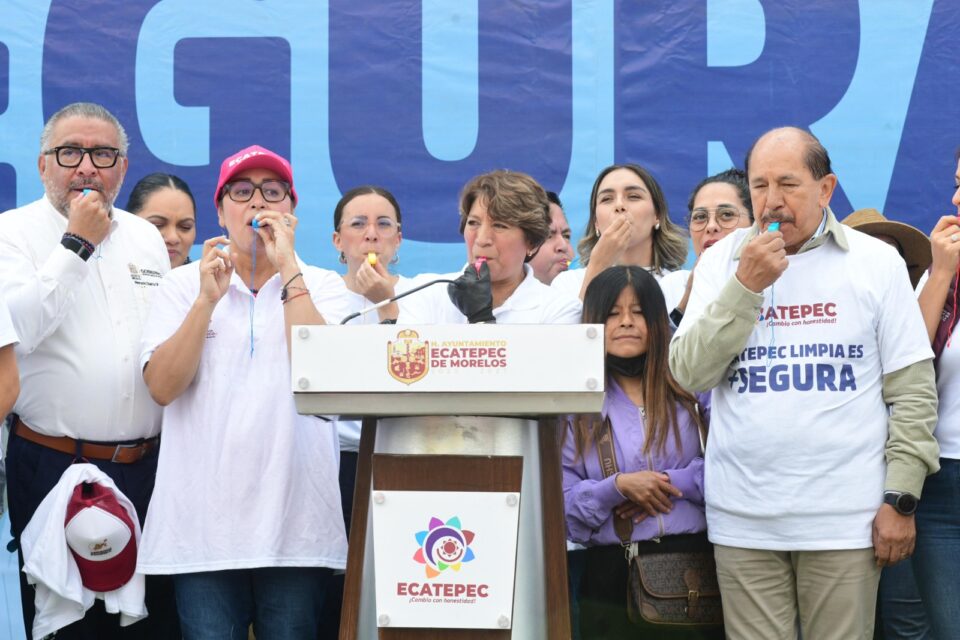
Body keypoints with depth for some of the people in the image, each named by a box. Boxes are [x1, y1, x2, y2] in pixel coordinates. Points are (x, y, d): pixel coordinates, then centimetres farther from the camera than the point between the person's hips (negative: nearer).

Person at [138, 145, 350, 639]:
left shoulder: (322, 285, 7)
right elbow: (162, 387, -3)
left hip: (295, 520, 0)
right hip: (202, 519, 0)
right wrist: (207, 299, -12)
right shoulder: (184, 283, 8)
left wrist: (287, 267, -10)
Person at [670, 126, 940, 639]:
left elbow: (913, 390, 1)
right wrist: (746, 285, -12)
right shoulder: (721, 261, 5)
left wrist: (901, 498, -3)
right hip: (744, 519, 1)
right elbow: (689, 373, -4)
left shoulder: (877, 262, 2)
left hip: (846, 518, -1)